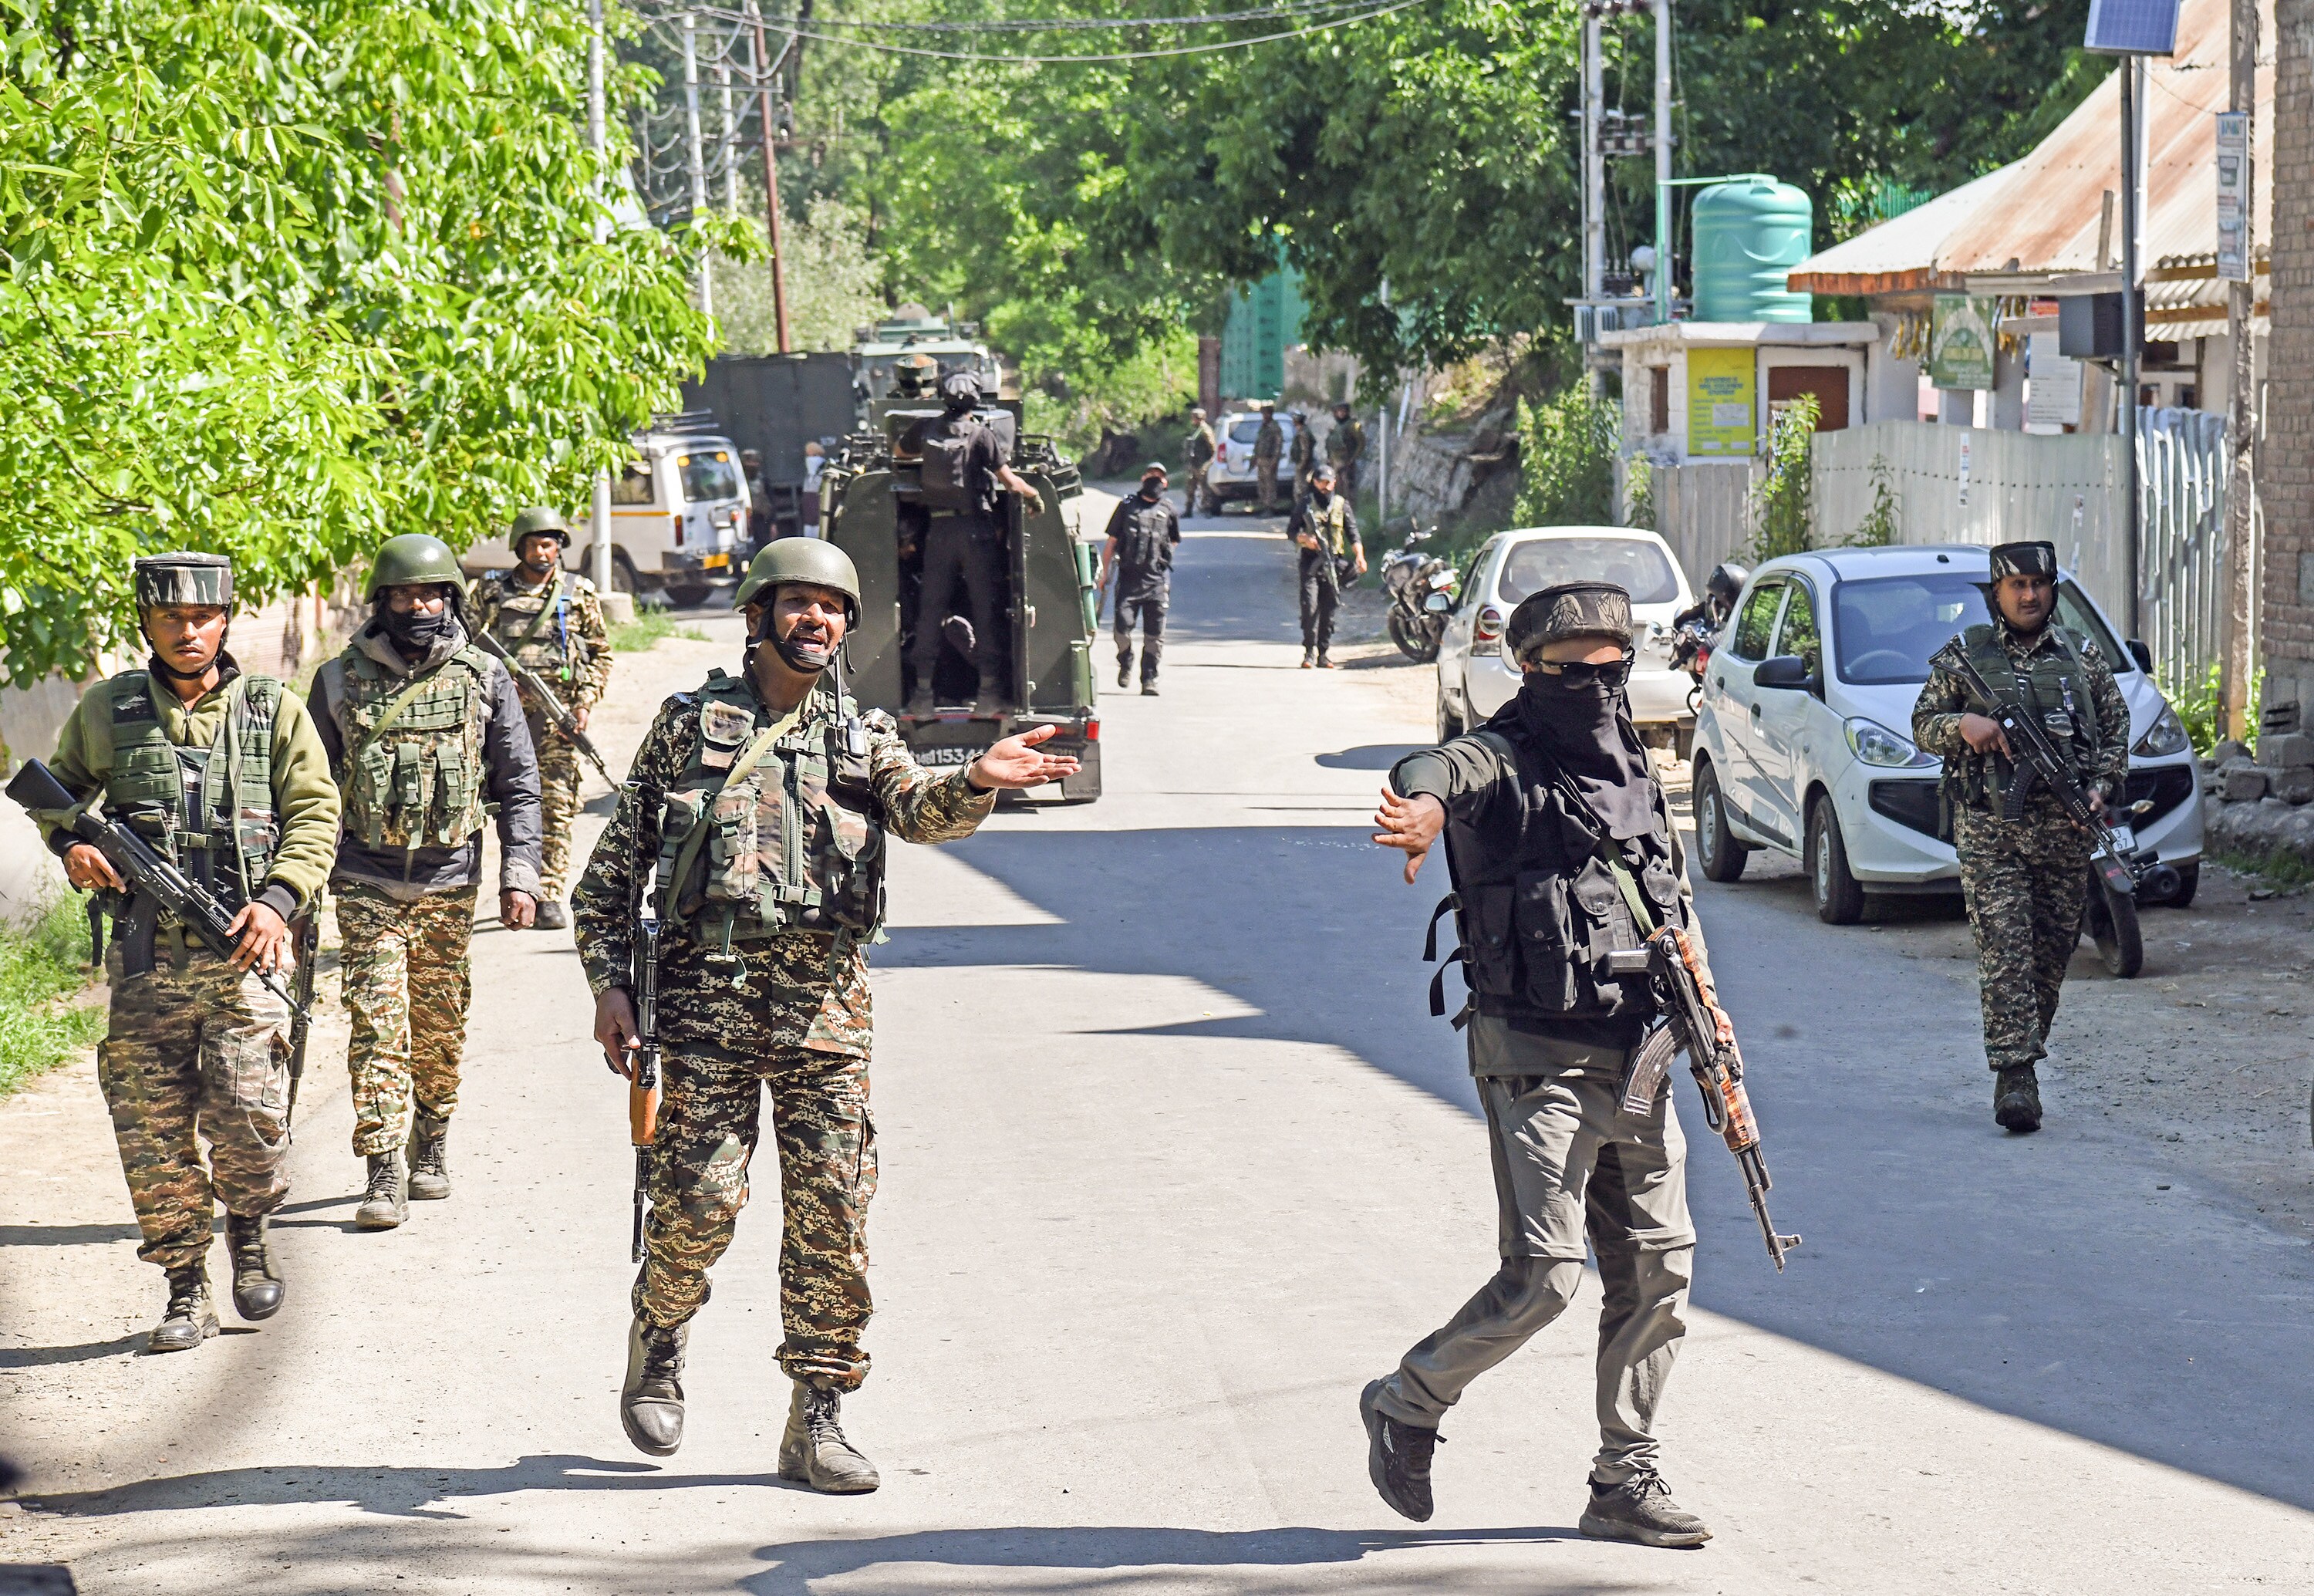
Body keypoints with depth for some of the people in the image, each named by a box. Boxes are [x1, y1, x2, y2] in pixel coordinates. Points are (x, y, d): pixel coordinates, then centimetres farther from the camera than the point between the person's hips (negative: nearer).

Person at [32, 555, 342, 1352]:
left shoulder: (274, 710, 5)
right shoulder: (106, 711, 8)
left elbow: (315, 814, 4)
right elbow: (56, 790, 22)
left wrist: (278, 900, -9)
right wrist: (71, 843, 0)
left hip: (242, 954, -1)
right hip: (145, 957, 1)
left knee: (249, 1120, -9)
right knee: (151, 1132, -1)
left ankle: (248, 1234, 21)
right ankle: (187, 1291, 10)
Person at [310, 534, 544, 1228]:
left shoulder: (483, 680, 3)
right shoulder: (340, 681, 3)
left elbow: (520, 785, 7)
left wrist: (520, 876, -1)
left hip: (448, 884, 1)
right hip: (366, 884, -1)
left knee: (440, 1031, 7)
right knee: (377, 1025, -9)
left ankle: (431, 1145, 27)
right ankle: (385, 1176, -10)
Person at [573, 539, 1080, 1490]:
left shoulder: (864, 740, 14)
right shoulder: (689, 724, 9)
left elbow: (921, 813, -8)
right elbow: (616, 861, 11)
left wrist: (977, 781, -30)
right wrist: (609, 981, 1)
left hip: (827, 998, 2)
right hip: (710, 991, -2)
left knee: (832, 1211, -1)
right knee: (701, 1196, -7)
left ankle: (816, 1419, 7)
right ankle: (657, 1342, 23)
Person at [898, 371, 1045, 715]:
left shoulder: (926, 430, 4)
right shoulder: (982, 435, -7)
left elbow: (899, 452, 25)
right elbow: (1011, 483, -9)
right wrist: (1035, 494, 8)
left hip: (938, 528, 3)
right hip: (977, 528, -3)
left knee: (930, 609, 7)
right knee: (985, 608, 2)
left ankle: (923, 688, 4)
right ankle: (989, 689, 0)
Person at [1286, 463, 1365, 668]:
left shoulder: (1341, 505, 12)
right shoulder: (1305, 506, 7)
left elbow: (1352, 533, 11)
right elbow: (1291, 530, 9)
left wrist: (1359, 555, -2)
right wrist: (1304, 539, -11)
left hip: (1332, 563, 2)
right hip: (1311, 561, -2)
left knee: (1328, 609, 3)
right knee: (1310, 605, -14)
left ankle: (1324, 653, 9)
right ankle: (1309, 652, -12)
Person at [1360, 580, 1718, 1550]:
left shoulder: (1635, 771, 15)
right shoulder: (1502, 762, -7)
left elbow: (1674, 894, 27)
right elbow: (1430, 776, -31)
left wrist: (1701, 999, 12)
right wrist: (1421, 809, -56)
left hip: (1637, 1060, 7)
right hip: (1537, 1060, -7)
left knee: (1657, 1269, 6)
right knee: (1543, 1275, -13)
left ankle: (1627, 1482, 16)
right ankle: (1407, 1405, 10)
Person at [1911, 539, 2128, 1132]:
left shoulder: (2083, 656, 11)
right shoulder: (1964, 656, 7)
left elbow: (2117, 727, 14)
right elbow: (1922, 725, 9)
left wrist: (2101, 788, -1)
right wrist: (1961, 724, -13)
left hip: (2064, 832, 2)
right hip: (1988, 829, -2)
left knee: (2053, 950, 6)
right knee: (2004, 950, -11)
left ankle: (2026, 1048, 23)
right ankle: (2015, 1074, -16)